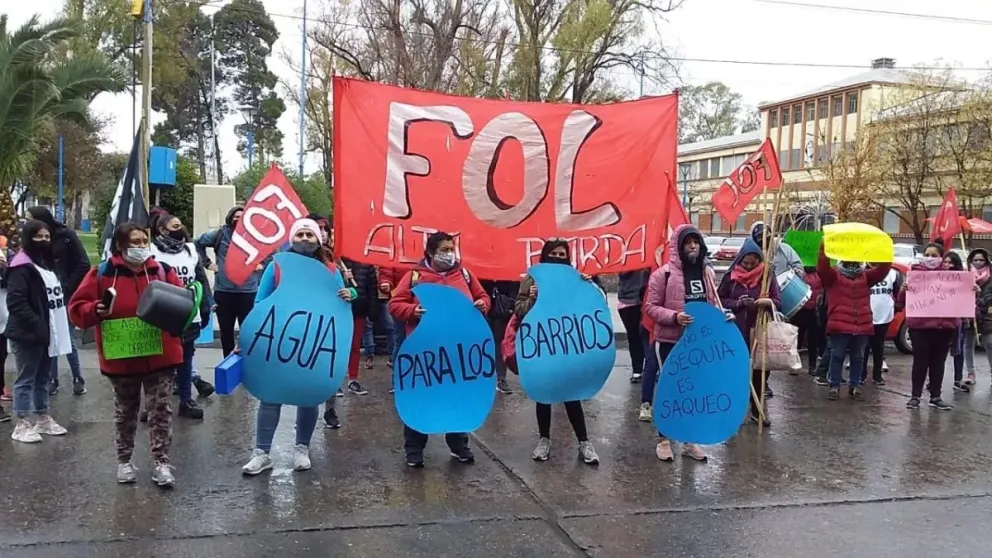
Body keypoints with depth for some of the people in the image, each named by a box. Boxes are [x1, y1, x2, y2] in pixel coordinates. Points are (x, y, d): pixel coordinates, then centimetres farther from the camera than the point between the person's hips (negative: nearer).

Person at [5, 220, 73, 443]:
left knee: (43, 378, 16)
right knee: (26, 379, -1)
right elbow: (15, 302, -21)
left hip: (48, 333, 9)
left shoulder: (49, 264, 16)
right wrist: (37, 326, -24)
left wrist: (55, 326, 13)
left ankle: (43, 419, 26)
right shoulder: (21, 267, -13)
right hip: (28, 335, -8)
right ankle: (22, 425, 6)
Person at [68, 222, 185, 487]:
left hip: (160, 356, 0)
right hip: (121, 359, 0)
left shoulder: (162, 270, 0)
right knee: (125, 412, 16)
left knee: (161, 410, 1)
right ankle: (124, 460, 31)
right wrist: (95, 311, -21)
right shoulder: (102, 274, -3)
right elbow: (77, 308, -2)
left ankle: (162, 462, 6)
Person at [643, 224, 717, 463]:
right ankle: (663, 440, 20)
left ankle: (689, 440, 27)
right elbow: (650, 307, -11)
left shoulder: (707, 273, 6)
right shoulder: (663, 274, -11)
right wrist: (674, 316, -25)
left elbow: (712, 305, 16)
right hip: (669, 342, -5)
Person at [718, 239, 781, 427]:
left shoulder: (768, 277, 3)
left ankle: (757, 410, 19)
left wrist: (769, 301, -23)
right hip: (734, 331, -1)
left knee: (759, 370, 6)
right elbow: (719, 300, 4)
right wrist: (736, 303, -13)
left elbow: (779, 302, 1)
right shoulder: (730, 277, 2)